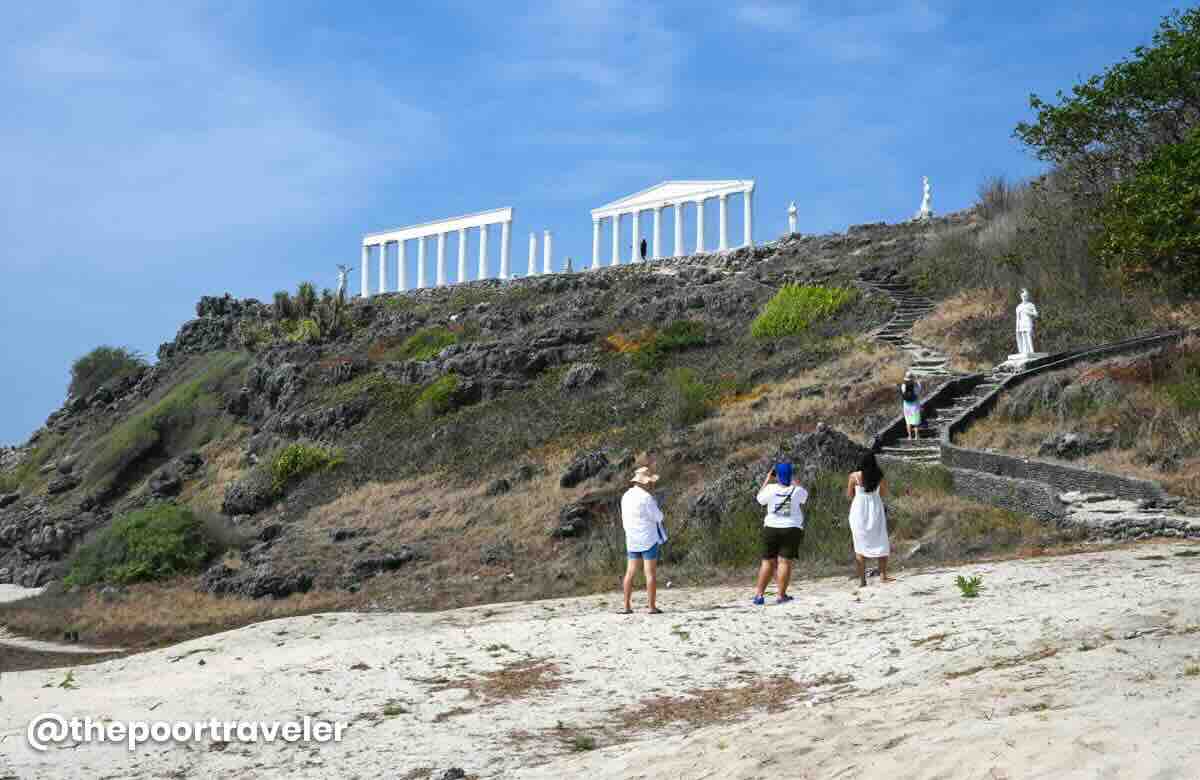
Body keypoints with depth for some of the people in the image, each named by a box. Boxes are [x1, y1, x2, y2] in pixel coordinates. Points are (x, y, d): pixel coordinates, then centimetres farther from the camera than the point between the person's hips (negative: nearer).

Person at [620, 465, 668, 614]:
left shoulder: (626, 496, 7)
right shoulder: (646, 497, -16)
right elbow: (658, 517, -11)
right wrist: (656, 505, 7)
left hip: (632, 540, 7)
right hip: (649, 539, -7)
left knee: (630, 572, 10)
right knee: (651, 573, -3)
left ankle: (627, 606, 10)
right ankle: (653, 607, -3)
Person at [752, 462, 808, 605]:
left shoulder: (771, 488, -5)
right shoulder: (797, 490, -4)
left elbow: (759, 498, 15)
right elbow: (805, 496, 19)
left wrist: (767, 480, 20)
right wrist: (796, 483, 30)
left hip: (771, 528, 1)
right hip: (792, 529, -1)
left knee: (768, 561, 8)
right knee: (785, 562, -3)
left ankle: (759, 594, 8)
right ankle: (781, 595, -6)